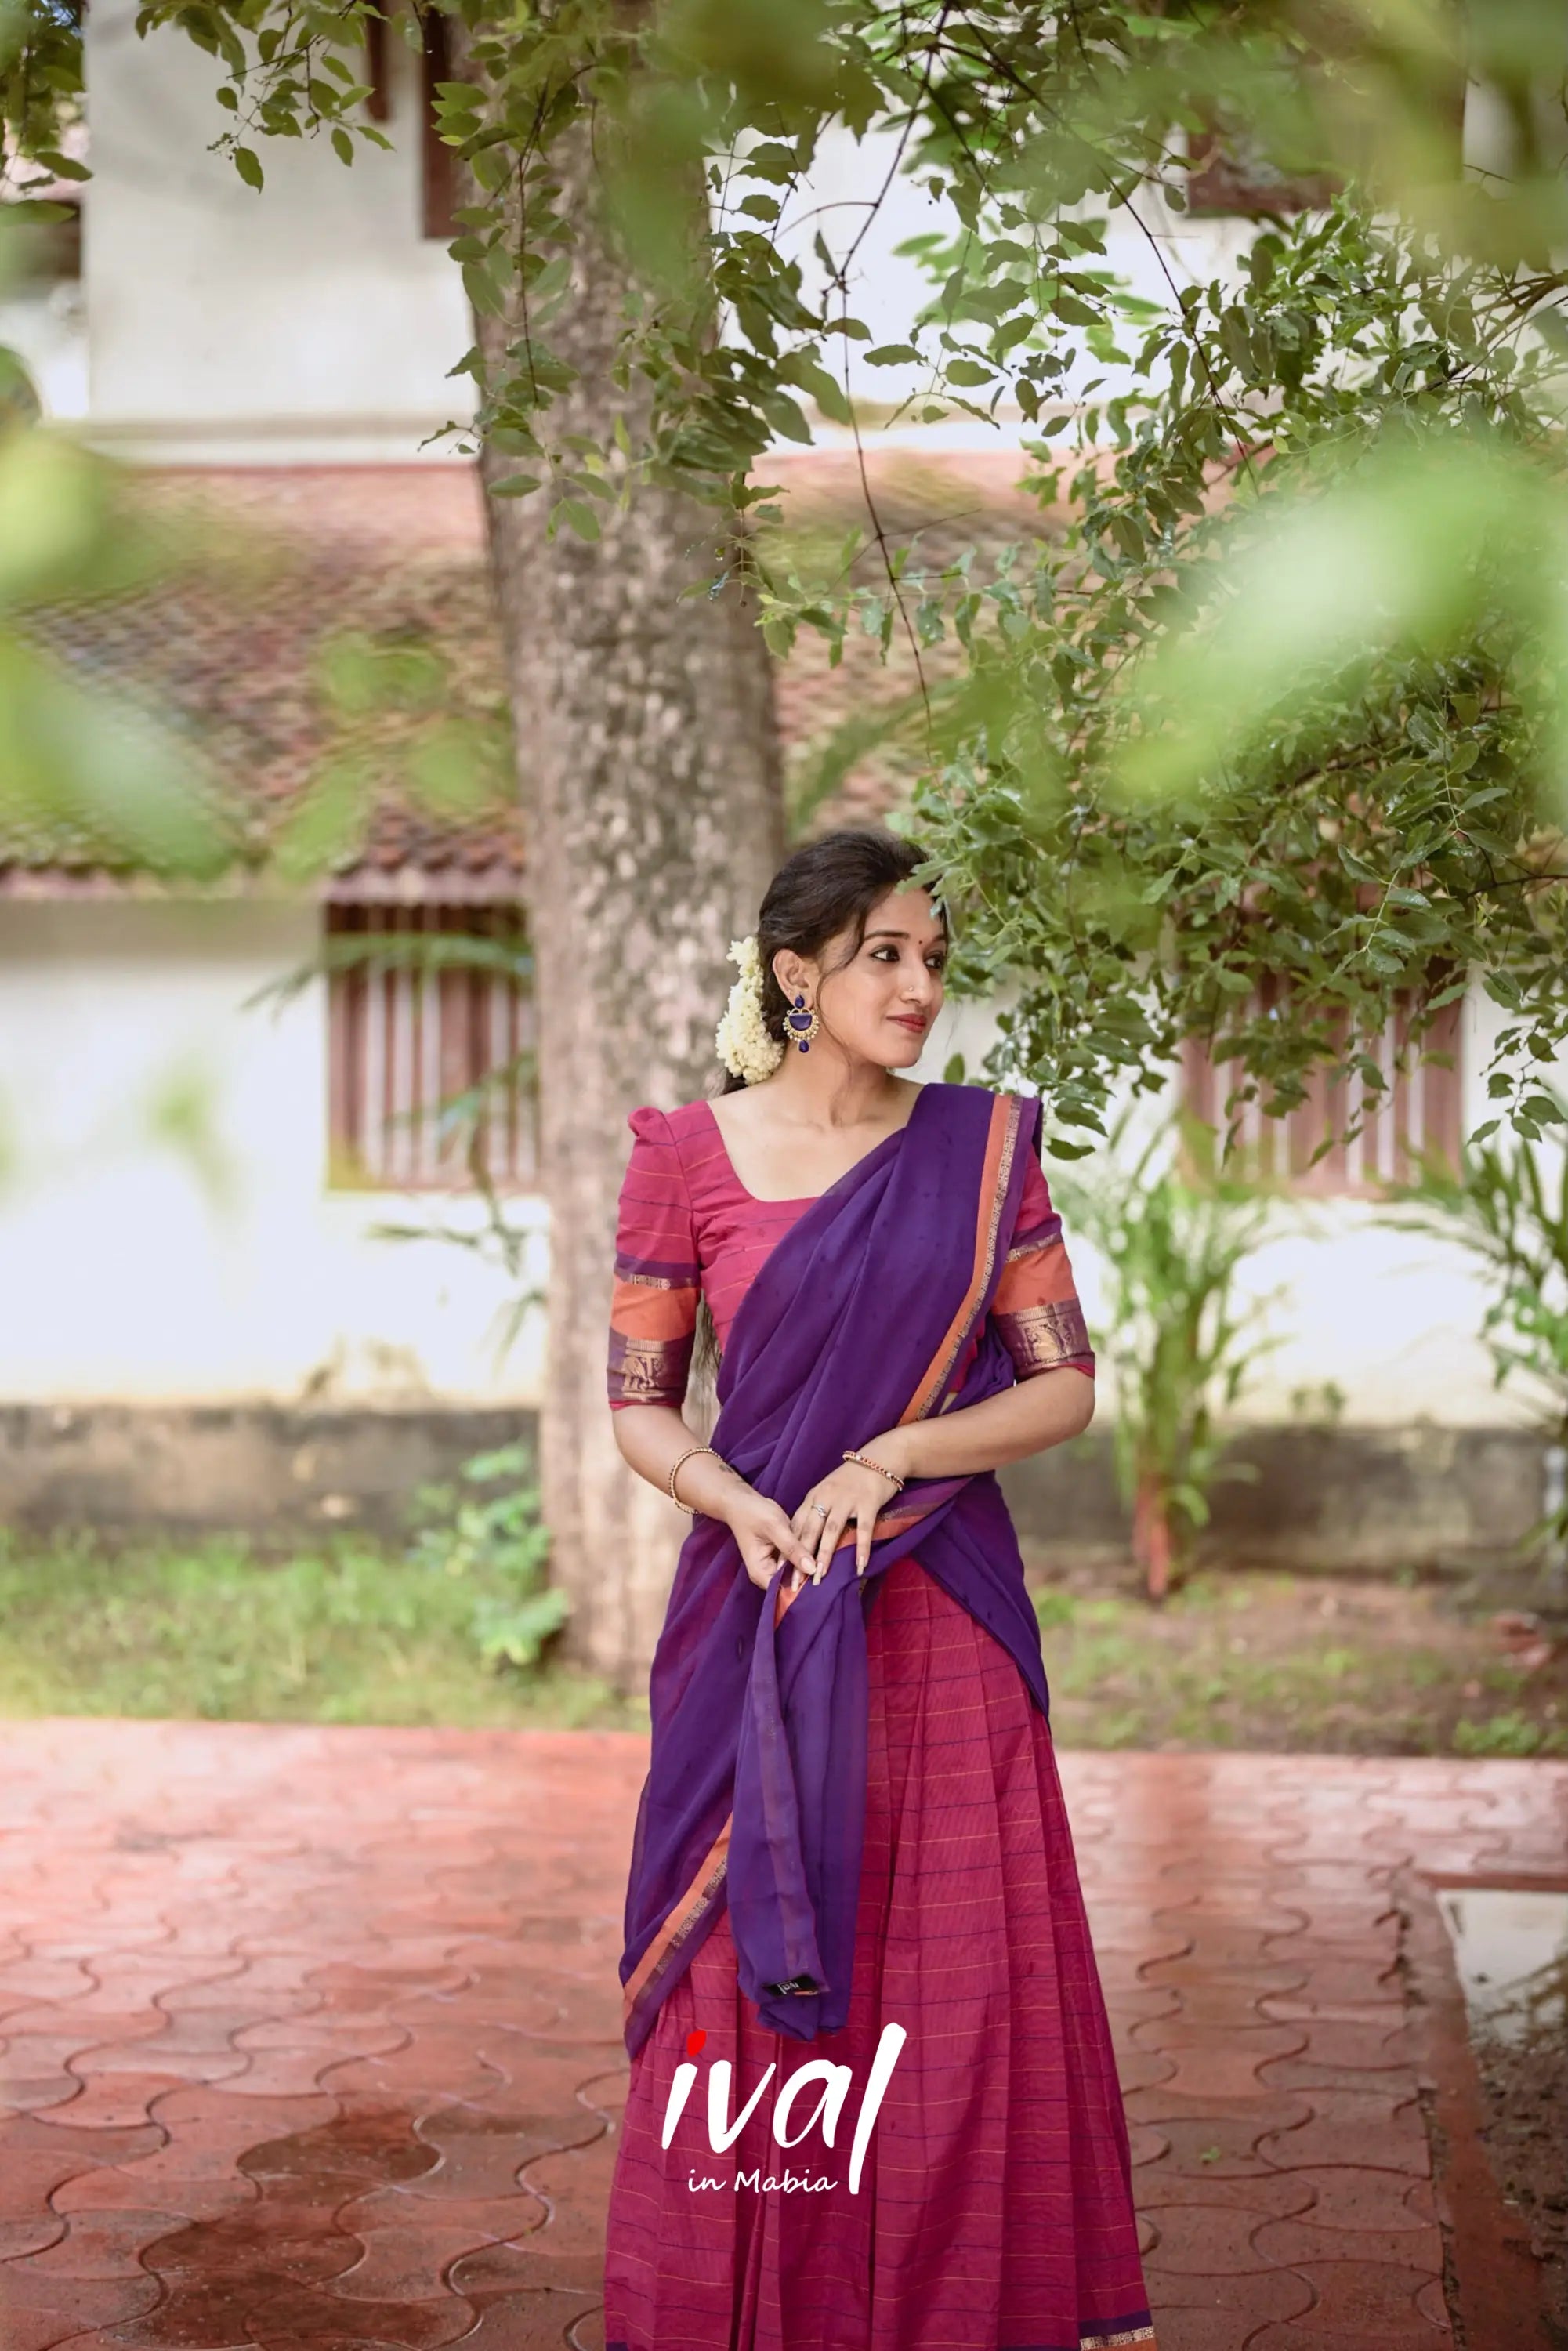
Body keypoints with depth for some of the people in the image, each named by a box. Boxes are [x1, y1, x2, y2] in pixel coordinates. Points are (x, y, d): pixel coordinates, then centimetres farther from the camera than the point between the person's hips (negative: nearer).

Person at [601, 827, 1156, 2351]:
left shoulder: (983, 1146, 4)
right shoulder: (688, 1155, 1)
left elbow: (1066, 1385, 2)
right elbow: (639, 1404, 3)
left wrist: (890, 1455, -12)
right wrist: (749, 1509, -15)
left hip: (941, 1614, 1)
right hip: (757, 1614, -1)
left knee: (958, 1982, 4)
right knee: (748, 1981, 4)